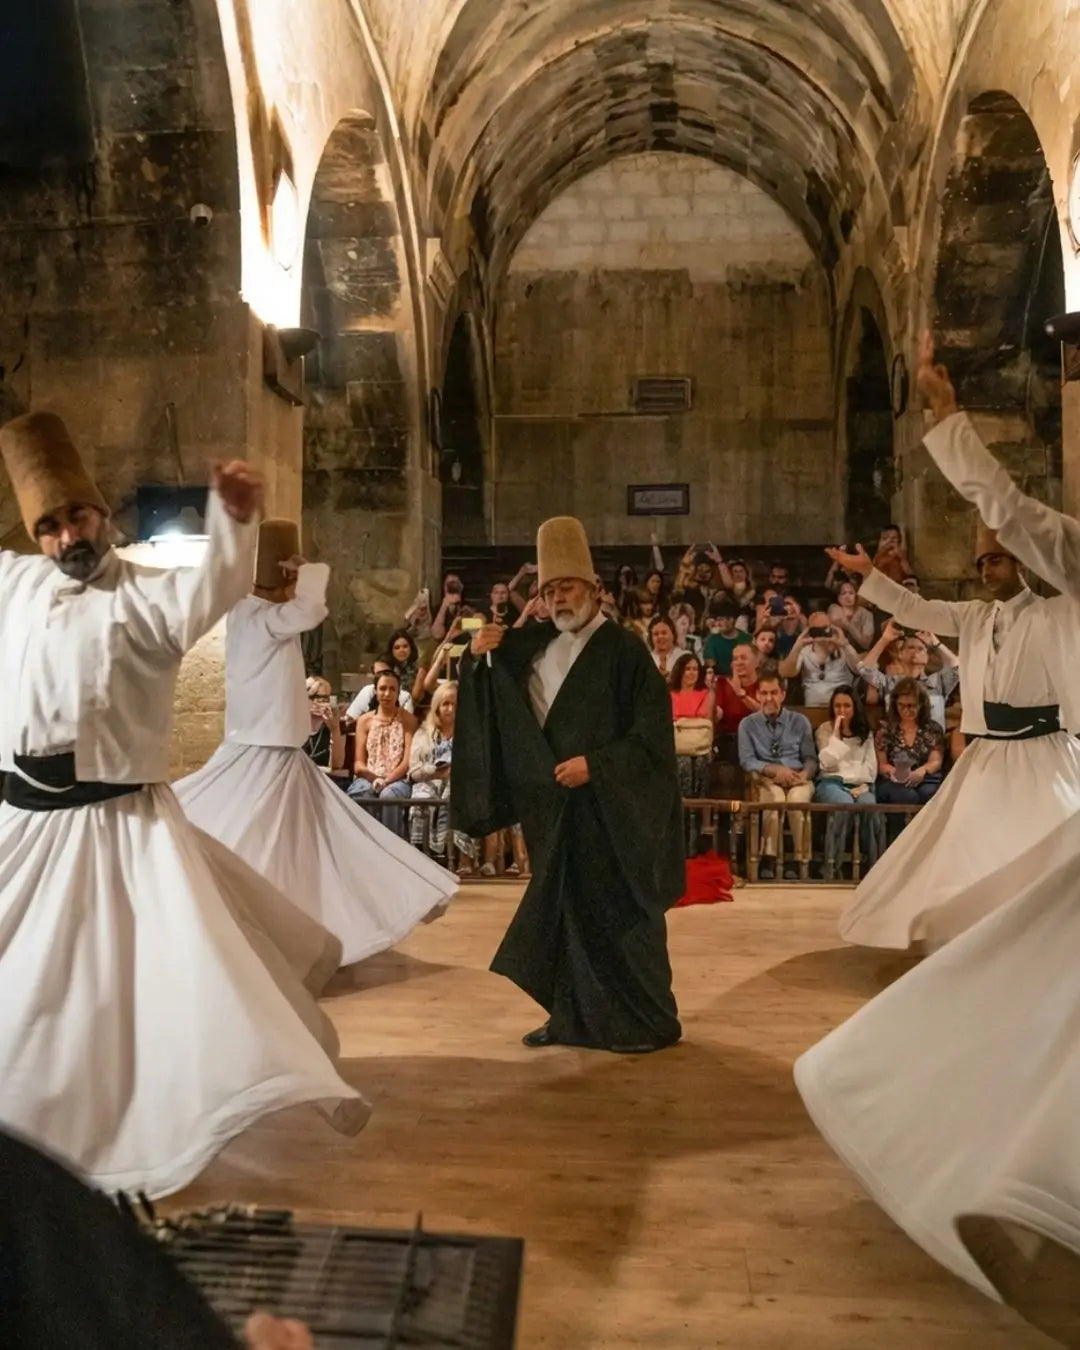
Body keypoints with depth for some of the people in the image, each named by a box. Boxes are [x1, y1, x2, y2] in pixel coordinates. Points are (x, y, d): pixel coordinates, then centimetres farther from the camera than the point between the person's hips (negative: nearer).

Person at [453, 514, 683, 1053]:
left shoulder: (623, 650, -11)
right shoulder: (536, 642, 7)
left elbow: (652, 733, -15)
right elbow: (495, 700, 17)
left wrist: (594, 765, -21)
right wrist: (479, 654, -3)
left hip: (609, 807, -6)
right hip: (554, 804, 6)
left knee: (618, 911, 0)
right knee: (562, 907, 12)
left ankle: (651, 1020, 13)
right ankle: (571, 1016, 23)